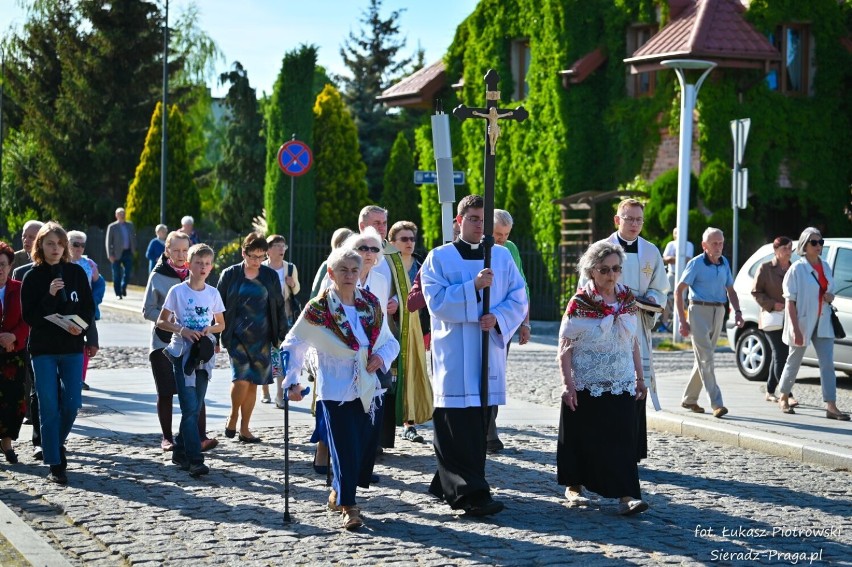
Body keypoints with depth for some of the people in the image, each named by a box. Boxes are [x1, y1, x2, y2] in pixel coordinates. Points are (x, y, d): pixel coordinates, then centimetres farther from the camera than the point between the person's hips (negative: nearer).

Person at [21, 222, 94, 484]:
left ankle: (57, 443, 28)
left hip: (72, 347, 2)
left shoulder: (76, 272, 4)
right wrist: (50, 296, -21)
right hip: (43, 349, -2)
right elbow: (29, 316, -9)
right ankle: (55, 465, 2)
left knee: (72, 403, -1)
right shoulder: (32, 277, -2)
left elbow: (89, 307, 6)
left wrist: (81, 325, -13)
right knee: (49, 407, -3)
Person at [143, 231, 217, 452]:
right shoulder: (158, 276, 0)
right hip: (164, 341, -1)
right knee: (165, 392, 4)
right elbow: (148, 310, 0)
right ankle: (167, 437, 16)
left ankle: (201, 436, -10)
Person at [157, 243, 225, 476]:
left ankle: (180, 451, 24)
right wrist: (182, 330, -16)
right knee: (190, 407, -11)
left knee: (196, 407, 8)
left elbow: (221, 324, 15)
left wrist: (209, 329, -7)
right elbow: (161, 322, -1)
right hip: (182, 353, -4)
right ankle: (195, 460, -13)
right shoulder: (177, 291, -4)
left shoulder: (213, 293, 6)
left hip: (204, 354, 4)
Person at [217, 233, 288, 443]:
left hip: (262, 338, 2)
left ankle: (245, 429, 14)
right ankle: (233, 416, 9)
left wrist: (283, 335, 7)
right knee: (241, 379, -16)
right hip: (237, 337, -2)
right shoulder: (230, 275, 1)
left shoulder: (270, 276, 6)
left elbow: (279, 307, 11)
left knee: (253, 383, 4)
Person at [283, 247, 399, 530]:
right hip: (335, 392, -5)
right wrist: (291, 382, -9)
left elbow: (390, 341, 16)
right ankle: (348, 507, 4)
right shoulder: (317, 310, -8)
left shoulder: (371, 305, 5)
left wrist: (382, 357, -5)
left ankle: (340, 494, 30)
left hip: (368, 390, 5)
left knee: (367, 448, 8)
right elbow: (292, 346, -1)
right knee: (346, 451, -9)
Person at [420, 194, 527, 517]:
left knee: (480, 421, 6)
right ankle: (469, 493, -10)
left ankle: (449, 483, 19)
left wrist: (498, 317, -12)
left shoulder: (502, 256, 11)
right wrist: (474, 286, -19)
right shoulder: (439, 257, 1)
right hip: (453, 352, -4)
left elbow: (518, 299, 7)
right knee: (458, 425, -10)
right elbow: (436, 300, -9)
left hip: (490, 349, 4)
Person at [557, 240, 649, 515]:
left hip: (621, 385, 3)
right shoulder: (580, 303, -9)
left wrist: (640, 377, 12)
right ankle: (573, 487, 25)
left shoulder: (628, 299, 5)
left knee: (623, 439, -4)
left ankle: (626, 495, -6)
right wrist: (567, 384, -15)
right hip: (585, 386, -3)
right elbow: (565, 348, -9)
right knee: (581, 438, 7)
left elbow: (633, 343, 14)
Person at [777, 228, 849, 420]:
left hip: (822, 323, 5)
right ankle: (783, 398, 29)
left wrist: (830, 296, -4)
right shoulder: (797, 268, -12)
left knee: (828, 364, -4)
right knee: (794, 361, 9)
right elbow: (790, 301, -14)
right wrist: (796, 329, -20)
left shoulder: (825, 266, 7)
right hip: (802, 323, -5)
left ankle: (831, 406, -7)